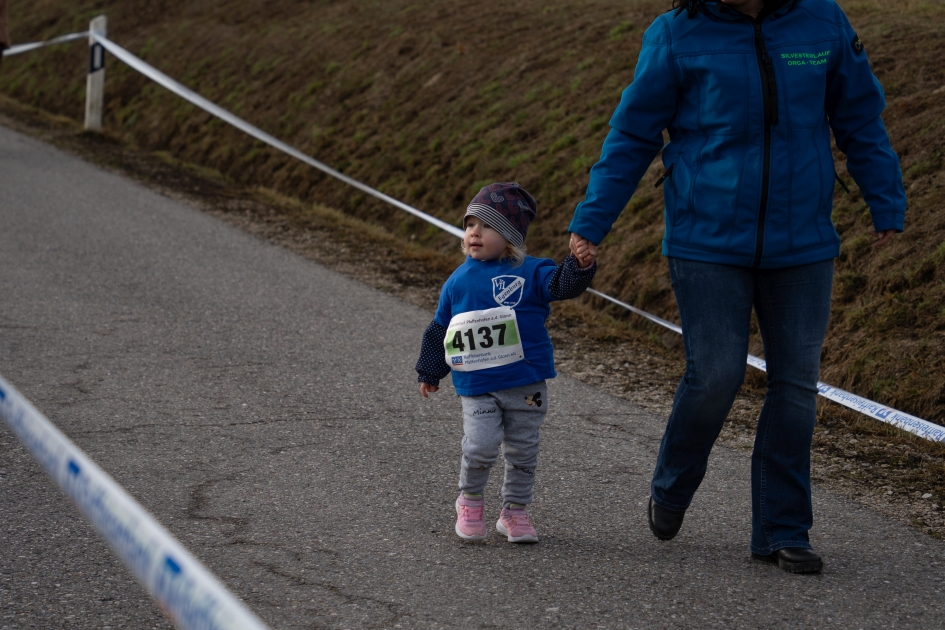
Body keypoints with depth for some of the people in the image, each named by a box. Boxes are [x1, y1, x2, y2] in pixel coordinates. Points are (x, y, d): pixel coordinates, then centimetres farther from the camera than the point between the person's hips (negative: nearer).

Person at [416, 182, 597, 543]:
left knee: (522, 451, 9)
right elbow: (440, 329, 15)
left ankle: (515, 511, 25)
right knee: (480, 447, -14)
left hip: (526, 383, 0)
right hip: (477, 386, 0)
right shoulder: (458, 281, 6)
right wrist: (430, 372, 19)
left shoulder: (531, 273, 0)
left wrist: (580, 268, -36)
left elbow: (561, 284, -16)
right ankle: (470, 500, 11)